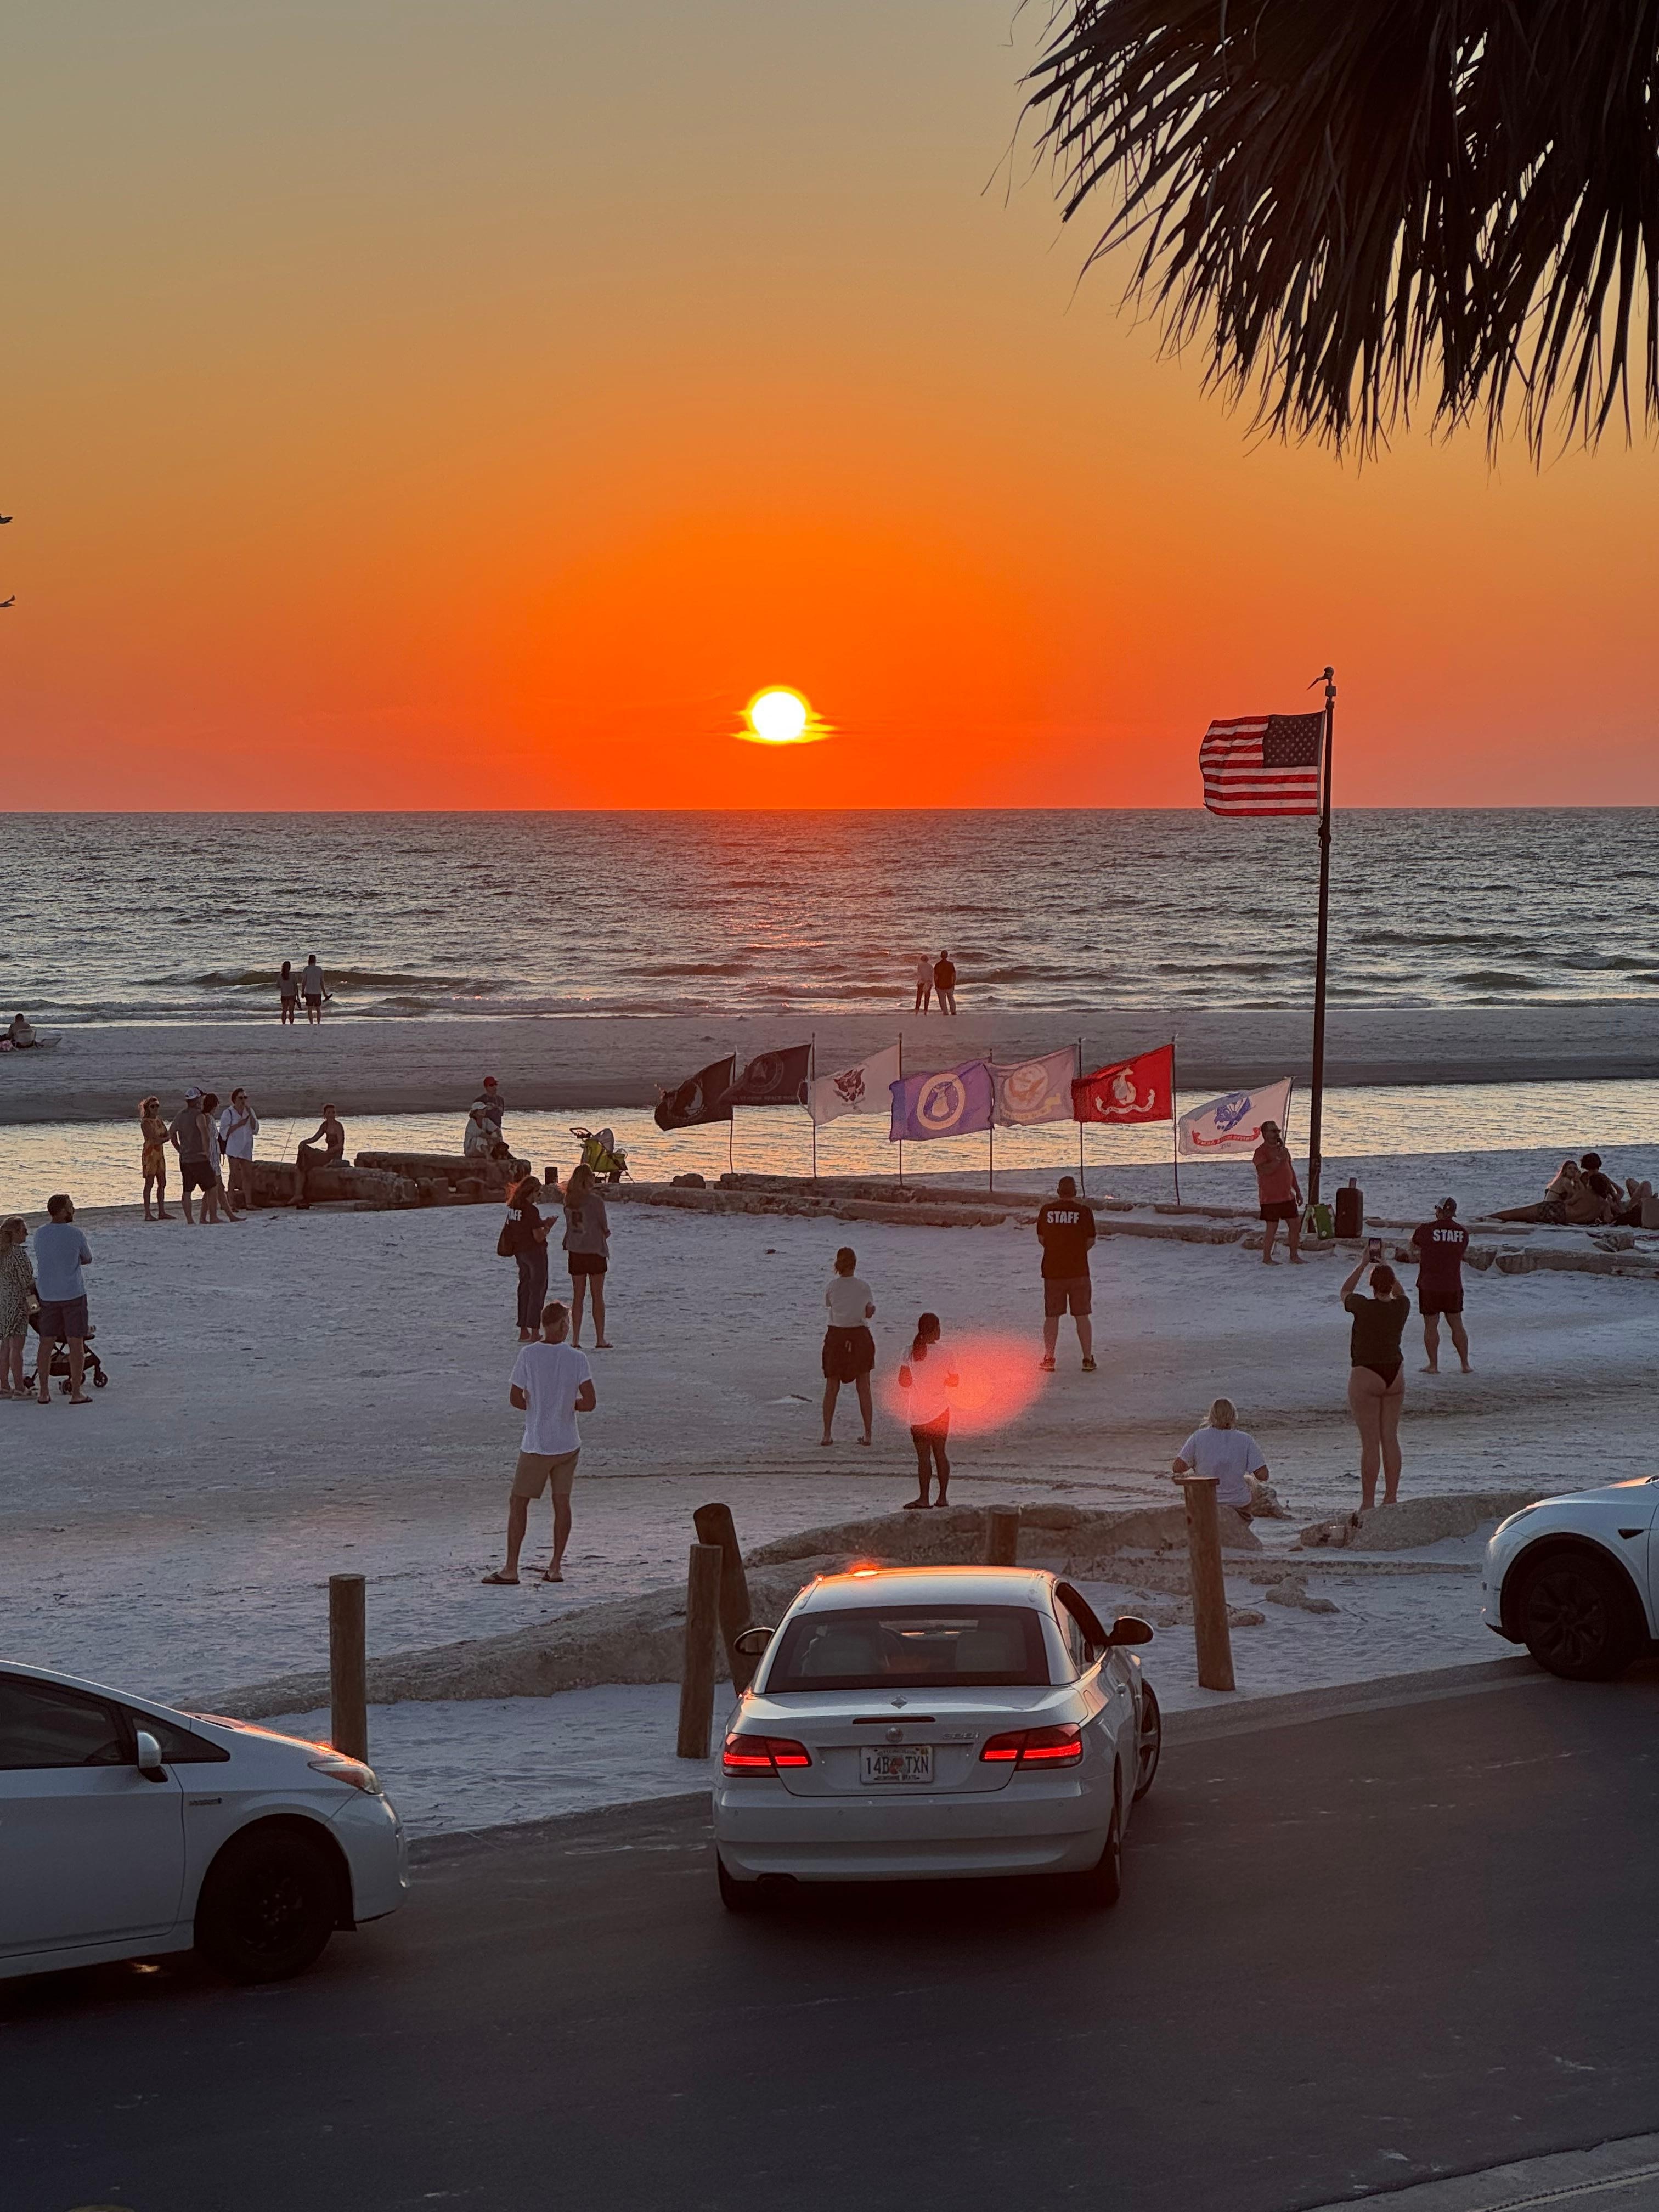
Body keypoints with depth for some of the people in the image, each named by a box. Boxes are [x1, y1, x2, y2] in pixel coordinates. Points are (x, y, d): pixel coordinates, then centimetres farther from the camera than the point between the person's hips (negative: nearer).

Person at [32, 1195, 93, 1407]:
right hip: (73, 1294, -4)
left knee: (47, 1342, 10)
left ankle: (44, 1392, 12)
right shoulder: (75, 1235, -13)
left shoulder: (40, 1234, 1)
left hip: (47, 1294, 4)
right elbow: (88, 1259, 1)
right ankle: (76, 1392, 2)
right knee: (76, 1343, 2)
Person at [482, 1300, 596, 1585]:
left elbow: (516, 1398, -2)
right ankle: (556, 1567, 10)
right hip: (568, 1444, 2)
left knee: (518, 1502, 5)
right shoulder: (577, 1358, -6)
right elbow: (590, 1402, -9)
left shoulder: (529, 1355, -8)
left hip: (537, 1446, -2)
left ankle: (511, 1568, 3)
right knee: (562, 1501, 10)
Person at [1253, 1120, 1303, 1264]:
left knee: (1296, 1225, 7)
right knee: (1272, 1228, -3)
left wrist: (1297, 1191, 19)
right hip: (1270, 1198, -7)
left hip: (1288, 1196, 7)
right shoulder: (1260, 1152, -10)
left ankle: (1294, 1256, 19)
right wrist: (1279, 1159, -27)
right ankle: (1266, 1258, 8)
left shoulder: (1283, 1149, 14)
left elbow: (1291, 1171, 21)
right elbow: (1264, 1171, -25)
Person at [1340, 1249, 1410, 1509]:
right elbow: (1399, 1293, 23)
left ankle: (1368, 1502, 0)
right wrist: (1382, 1264, 23)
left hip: (1366, 1377, -5)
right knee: (1390, 1438, 11)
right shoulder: (1402, 1306, -4)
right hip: (1395, 1375, 5)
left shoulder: (1364, 1307, -17)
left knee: (1370, 1443, -3)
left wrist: (1364, 1264, 10)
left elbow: (1344, 1293, 5)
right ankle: (1391, 1498, 15)